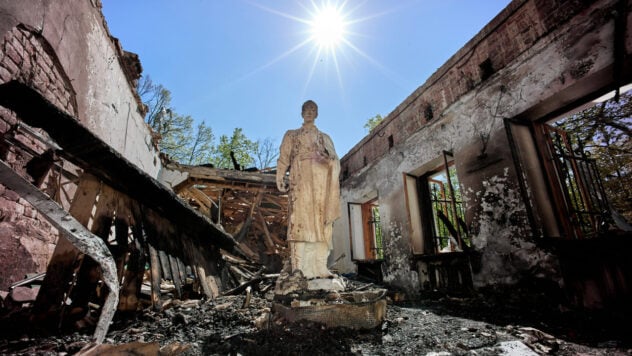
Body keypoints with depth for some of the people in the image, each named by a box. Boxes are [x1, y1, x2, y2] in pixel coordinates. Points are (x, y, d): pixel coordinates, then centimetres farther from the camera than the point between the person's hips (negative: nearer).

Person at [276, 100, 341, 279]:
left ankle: (319, 267, -11)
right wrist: (280, 177, -6)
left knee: (320, 221, -9)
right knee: (301, 217, -17)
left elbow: (334, 159, 15)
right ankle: (299, 267, -21)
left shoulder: (324, 137, 28)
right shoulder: (292, 135, 24)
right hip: (301, 177, -2)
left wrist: (332, 162, -10)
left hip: (321, 178, 2)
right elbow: (284, 158, 11)